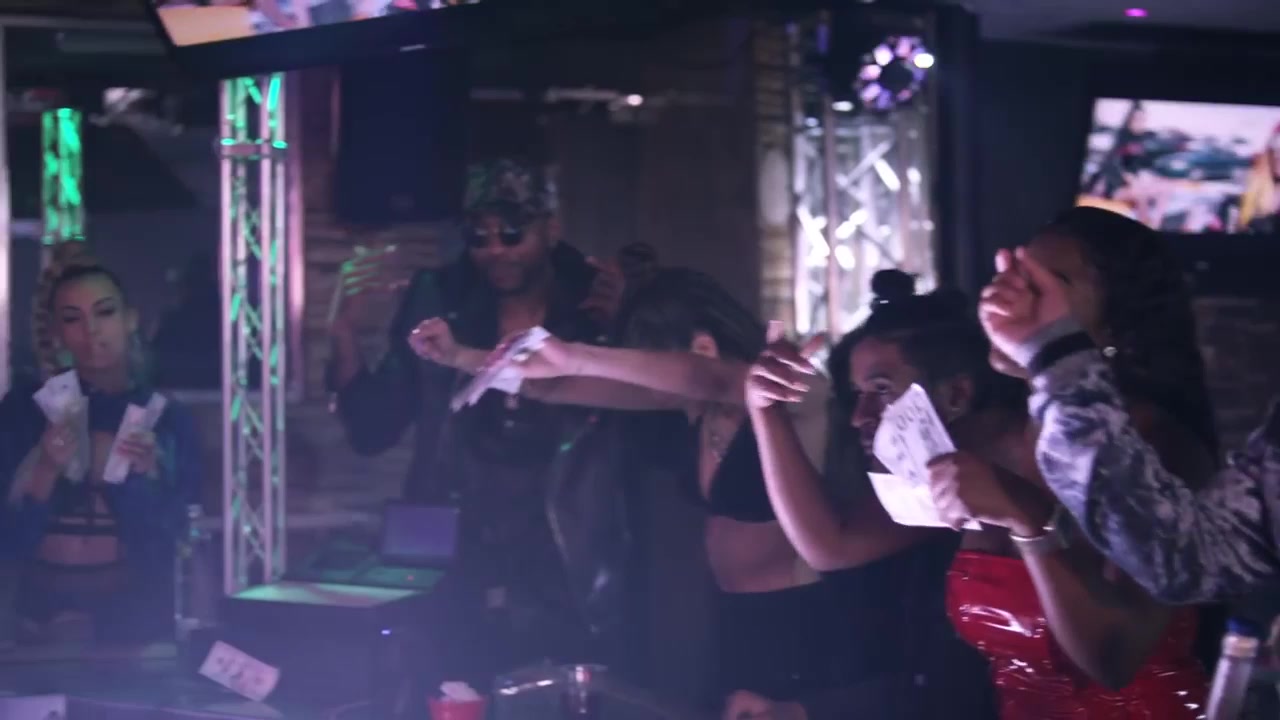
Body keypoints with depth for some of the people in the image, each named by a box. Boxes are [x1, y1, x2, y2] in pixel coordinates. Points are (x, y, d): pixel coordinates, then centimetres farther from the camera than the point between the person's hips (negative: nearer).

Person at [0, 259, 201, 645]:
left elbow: (181, 540, -3)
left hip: (137, 621, 0)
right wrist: (47, 471, -20)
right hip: (46, 619, 0)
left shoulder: (168, 419, -1)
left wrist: (145, 477, -17)